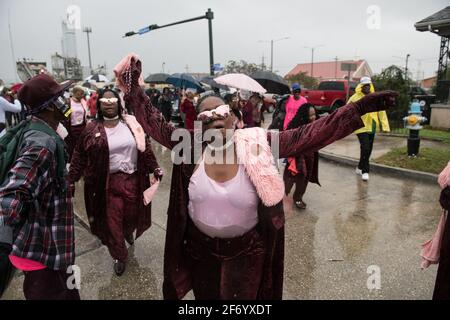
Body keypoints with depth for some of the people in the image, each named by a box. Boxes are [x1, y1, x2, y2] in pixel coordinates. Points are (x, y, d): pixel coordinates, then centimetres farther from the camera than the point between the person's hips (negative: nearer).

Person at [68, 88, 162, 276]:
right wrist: (71, 180, -1)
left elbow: (145, 147, 6)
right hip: (108, 183, -1)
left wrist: (154, 168, 4)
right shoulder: (92, 129, -4)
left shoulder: (131, 123, 0)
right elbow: (80, 156, 1)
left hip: (132, 180, 2)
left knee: (132, 215, 16)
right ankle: (120, 257, 26)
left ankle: (128, 232, 53)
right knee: (112, 222, 5)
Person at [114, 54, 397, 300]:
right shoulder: (191, 145, -12)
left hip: (246, 250, -1)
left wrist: (358, 109, -26)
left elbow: (308, 135, -22)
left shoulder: (257, 144, -18)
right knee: (206, 295, 26)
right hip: (200, 247, 2)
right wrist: (133, 88, -19)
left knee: (241, 296, 21)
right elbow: (153, 123, -11)